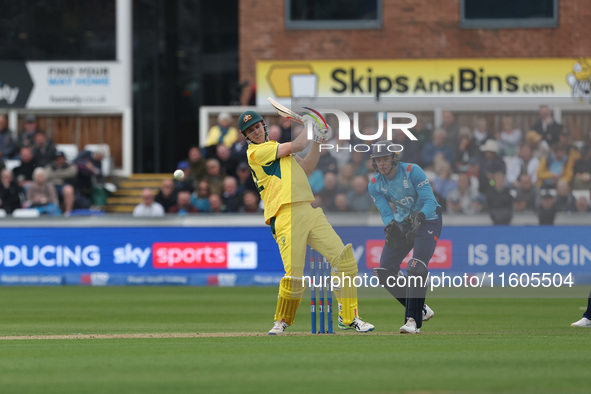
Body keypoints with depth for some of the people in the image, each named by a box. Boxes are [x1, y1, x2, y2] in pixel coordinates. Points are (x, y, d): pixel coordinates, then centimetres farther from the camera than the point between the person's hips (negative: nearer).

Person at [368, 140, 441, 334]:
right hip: (402, 223, 6)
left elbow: (430, 202, -24)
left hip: (427, 220, -6)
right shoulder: (375, 184, -5)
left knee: (416, 268, -25)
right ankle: (420, 309, 15)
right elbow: (386, 213, -9)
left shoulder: (413, 171, -21)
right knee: (385, 271, 0)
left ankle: (413, 320, -24)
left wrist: (418, 219, -43)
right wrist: (391, 225, -33)